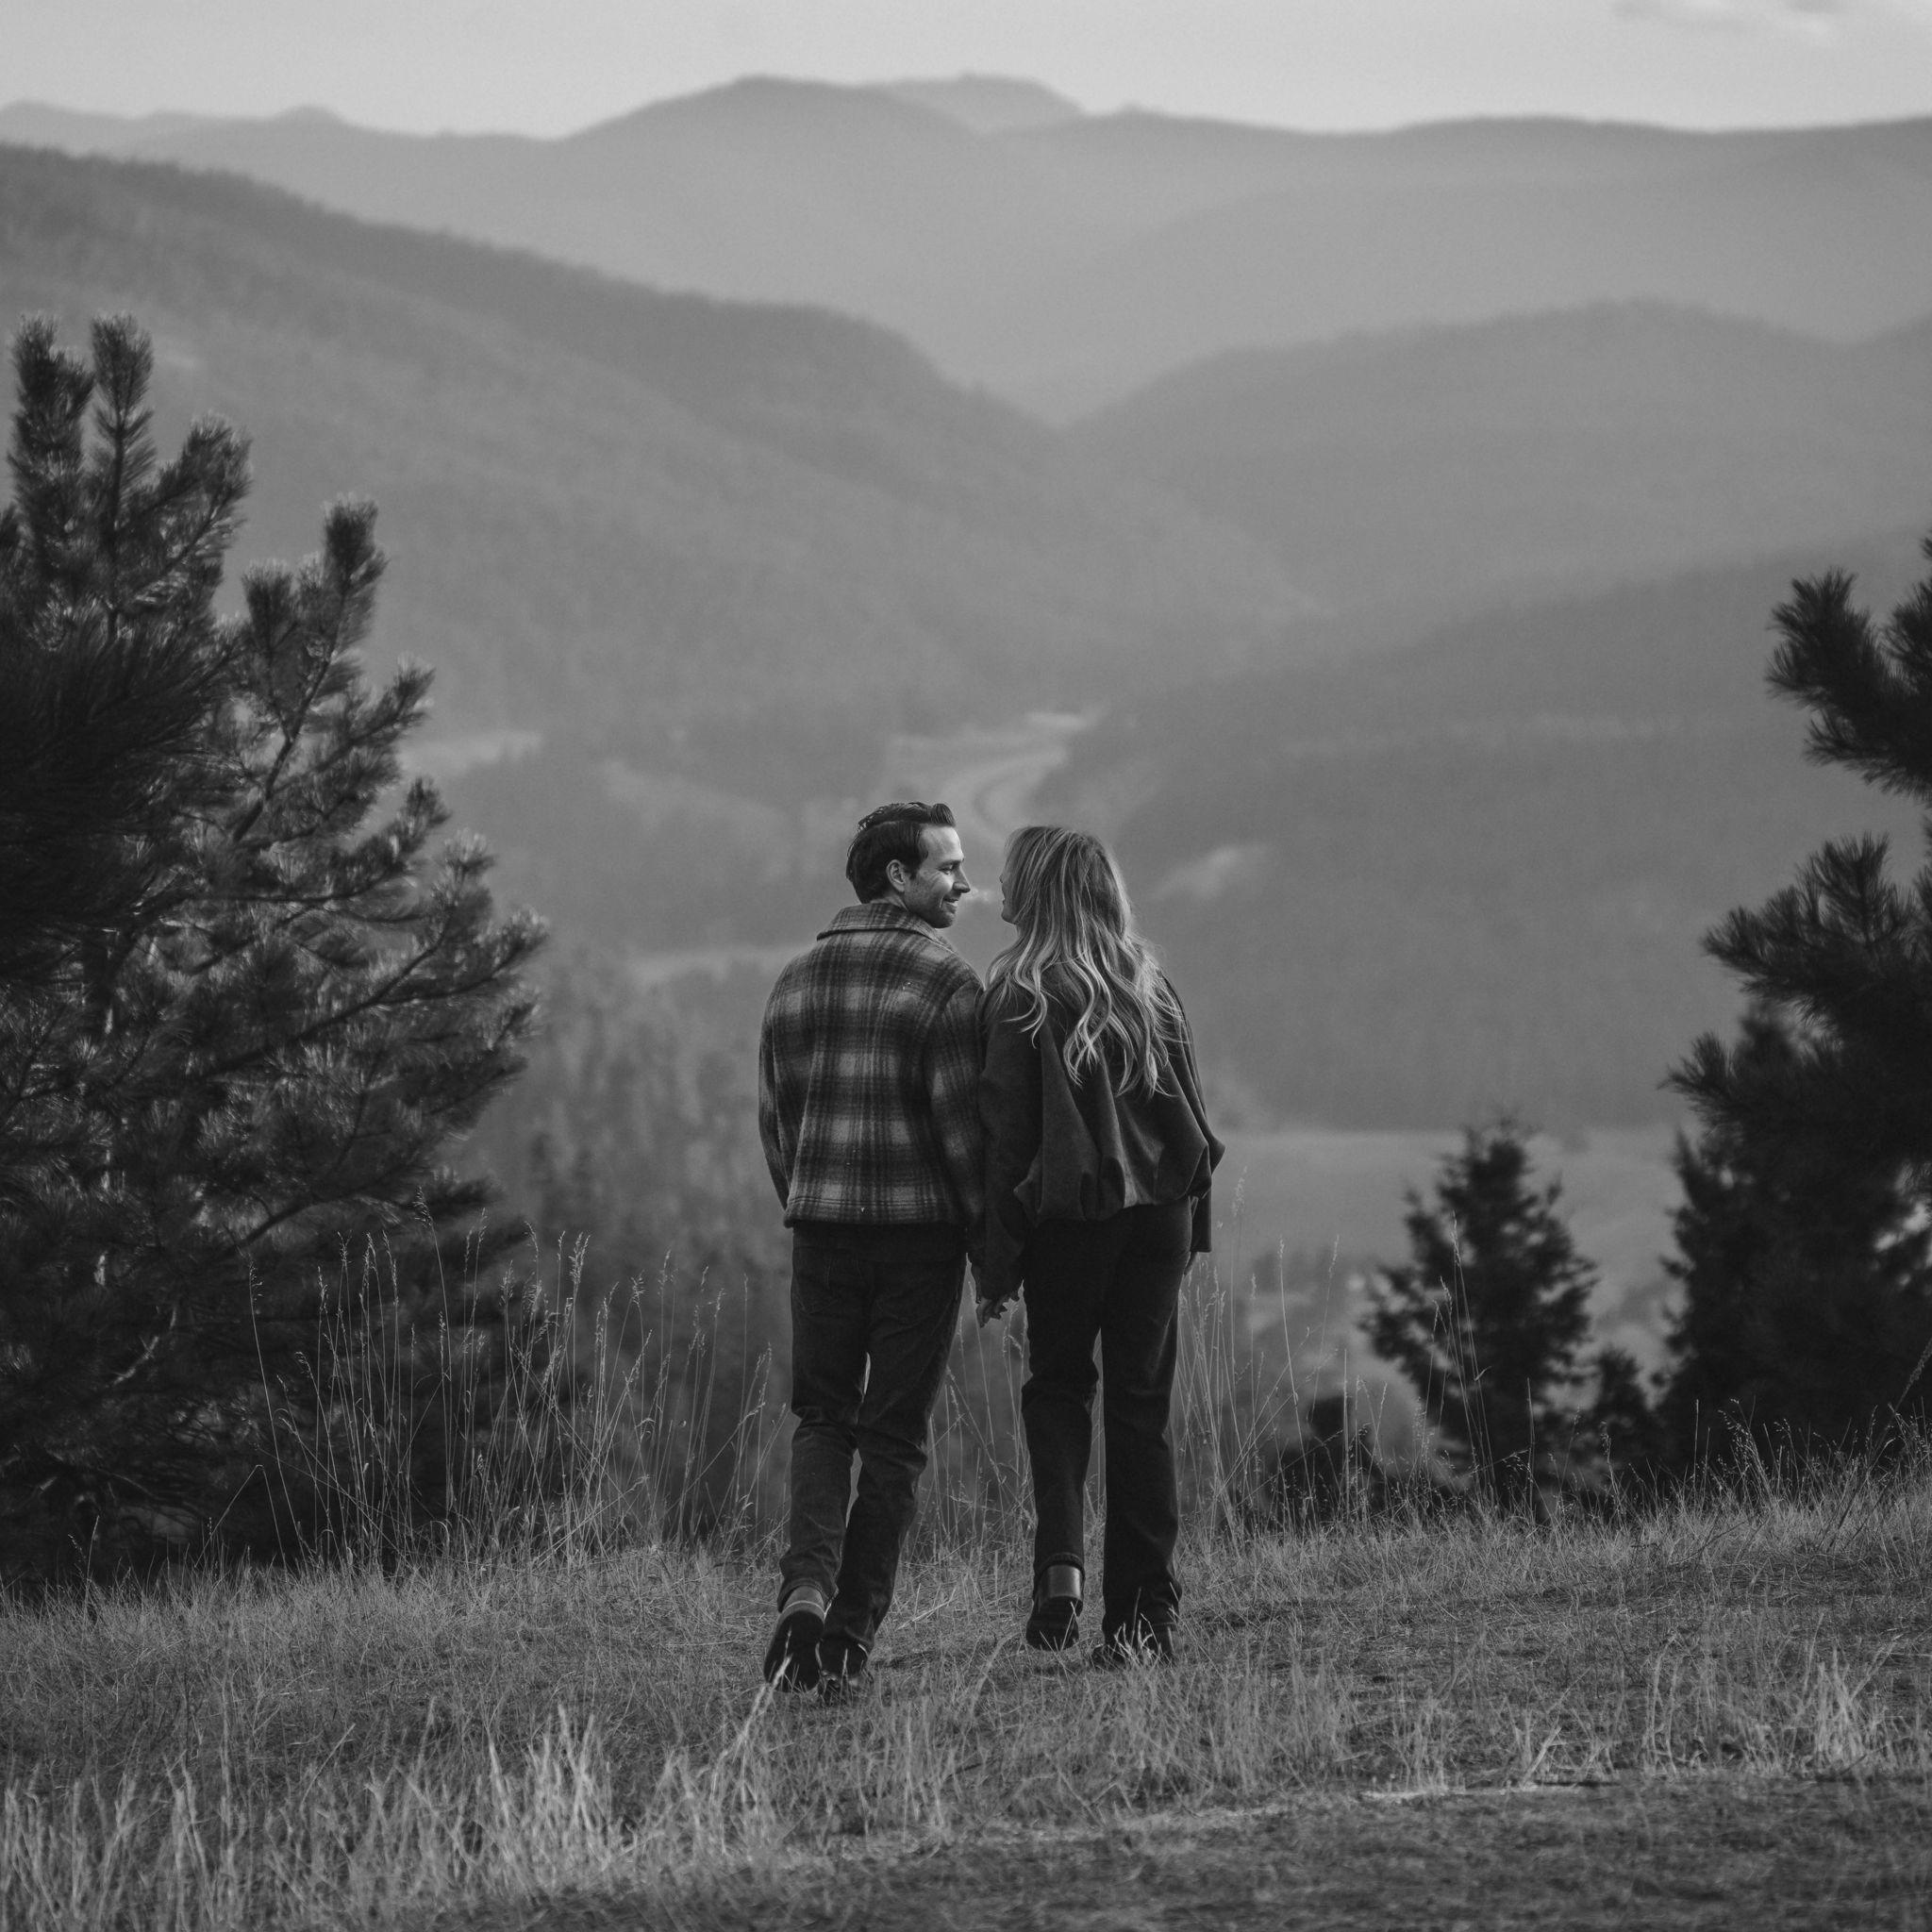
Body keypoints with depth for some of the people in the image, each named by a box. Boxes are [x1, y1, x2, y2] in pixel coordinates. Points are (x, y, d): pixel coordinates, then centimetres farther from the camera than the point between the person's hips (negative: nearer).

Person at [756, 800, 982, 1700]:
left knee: (822, 1417, 14)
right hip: (921, 1226, -4)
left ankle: (806, 1591, -10)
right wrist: (992, 1241, -3)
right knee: (894, 1438, 5)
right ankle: (850, 1635, 4)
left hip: (821, 1227, 4)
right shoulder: (944, 983, -9)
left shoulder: (795, 982, 8)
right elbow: (962, 1125, -12)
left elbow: (774, 1120, 10)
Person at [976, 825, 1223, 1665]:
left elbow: (1003, 1134, -8)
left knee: (1056, 1385, 14)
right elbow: (1192, 1116, 8)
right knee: (1142, 1406, 7)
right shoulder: (1151, 989, 6)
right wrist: (1190, 1230, 13)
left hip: (1065, 1217, -3)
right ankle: (1144, 1611, 5)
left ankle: (1061, 1562, -7)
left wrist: (994, 1262, -4)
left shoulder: (1017, 999, -6)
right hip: (1159, 1214, 3)